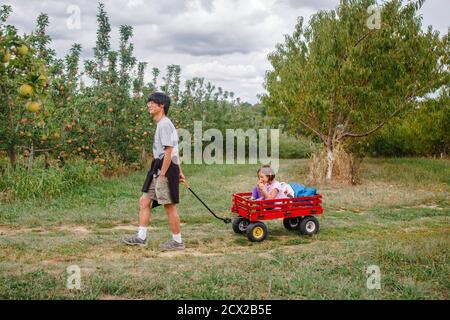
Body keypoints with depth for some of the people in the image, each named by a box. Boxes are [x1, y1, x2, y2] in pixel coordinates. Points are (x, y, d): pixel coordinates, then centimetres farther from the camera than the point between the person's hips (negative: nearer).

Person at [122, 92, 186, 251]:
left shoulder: (164, 125, -14)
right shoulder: (163, 124, 18)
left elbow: (169, 152, -19)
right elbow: (174, 151, 19)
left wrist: (162, 175, -19)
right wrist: (179, 172, 20)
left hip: (165, 169, -10)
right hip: (157, 170, 10)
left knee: (169, 206, -1)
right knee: (144, 202, 10)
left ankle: (177, 241, 10)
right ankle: (141, 237, 15)